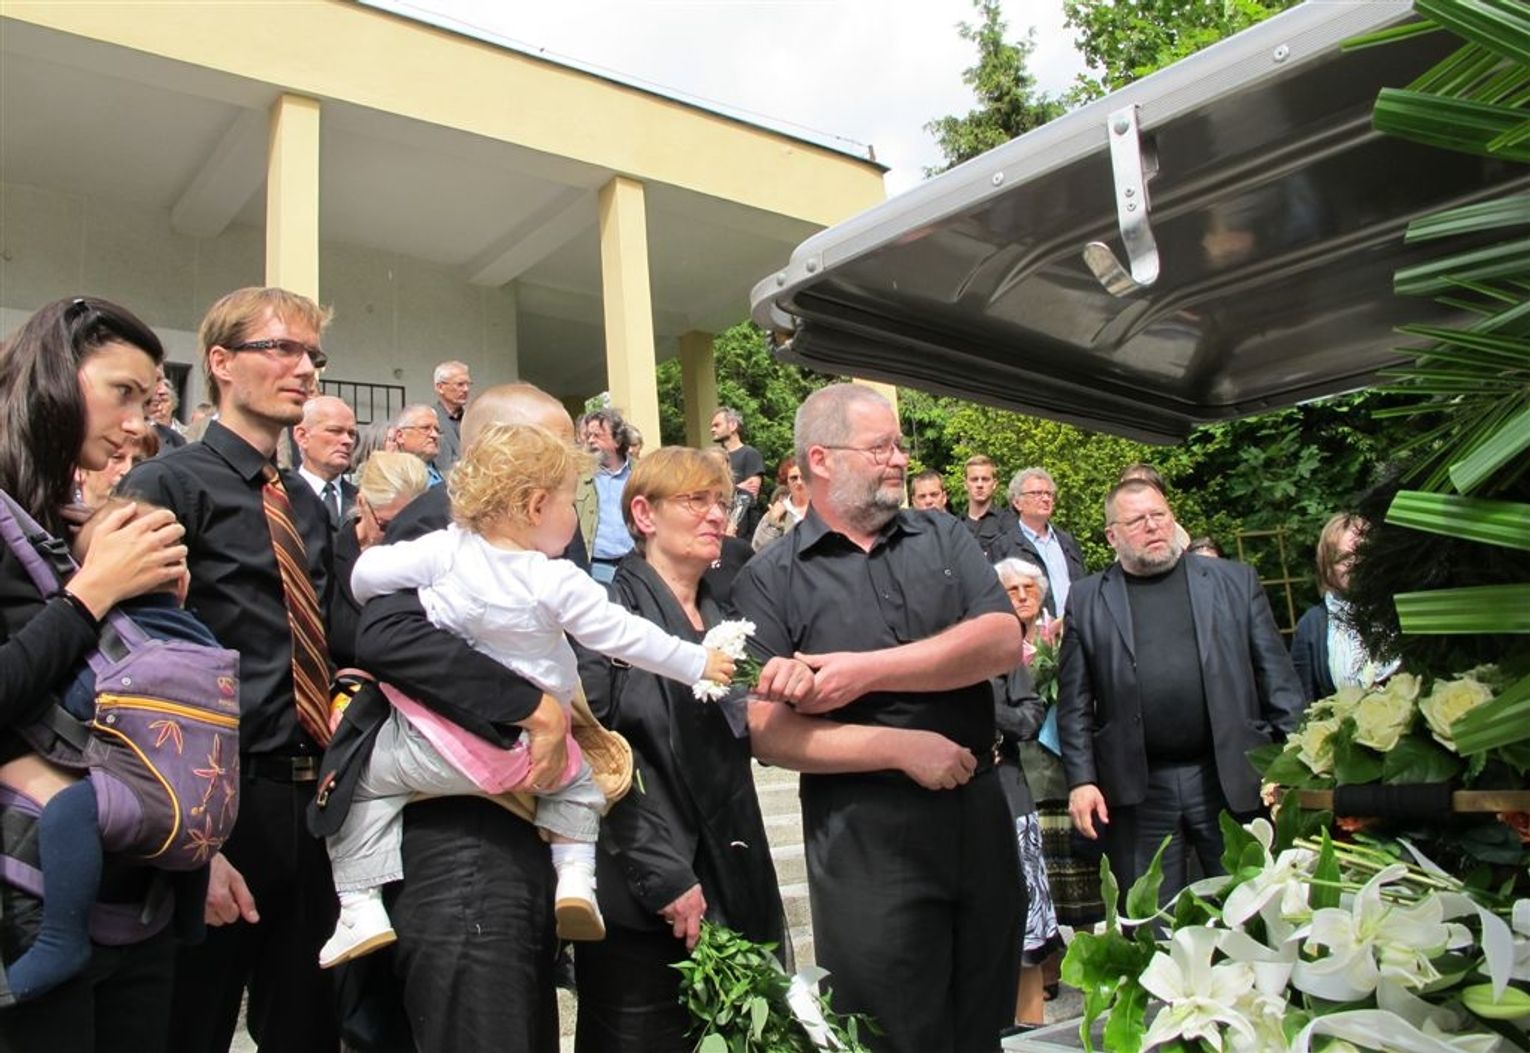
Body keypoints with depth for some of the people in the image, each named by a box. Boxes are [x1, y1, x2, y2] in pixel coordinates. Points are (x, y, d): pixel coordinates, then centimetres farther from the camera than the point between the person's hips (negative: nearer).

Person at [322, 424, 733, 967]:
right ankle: (575, 876, 7)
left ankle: (359, 908, 7)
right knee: (578, 781, 25)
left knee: (361, 779, 18)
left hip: (433, 751, 0)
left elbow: (368, 572, -7)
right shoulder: (557, 582, -12)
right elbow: (623, 636, -8)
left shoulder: (446, 549, -8)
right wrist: (697, 663, 3)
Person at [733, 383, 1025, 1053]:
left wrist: (866, 671, -16)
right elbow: (769, 735, -11)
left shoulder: (943, 539, 7)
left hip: (979, 815, 4)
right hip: (862, 838, -4)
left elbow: (1003, 644, -9)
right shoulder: (770, 580, -4)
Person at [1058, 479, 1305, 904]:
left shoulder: (1235, 582, 5)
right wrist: (1082, 780, -4)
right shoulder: (1087, 601, 4)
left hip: (1231, 780, 1)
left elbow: (1277, 678, 5)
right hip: (1136, 791, 0)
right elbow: (1074, 703, 3)